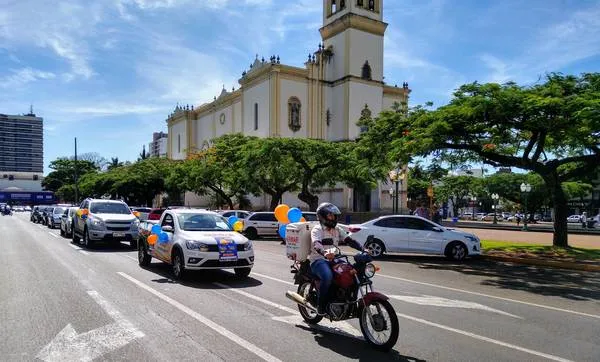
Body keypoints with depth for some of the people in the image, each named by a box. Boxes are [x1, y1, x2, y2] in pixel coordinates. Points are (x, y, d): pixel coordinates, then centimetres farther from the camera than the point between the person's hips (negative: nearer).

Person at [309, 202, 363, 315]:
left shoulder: (337, 229, 17)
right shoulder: (317, 229, -5)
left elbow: (349, 240, 6)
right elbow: (316, 244, -25)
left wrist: (363, 249, -11)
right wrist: (325, 253, -47)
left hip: (333, 259, 7)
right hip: (318, 260, -7)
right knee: (328, 277, -35)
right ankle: (321, 306, -19)